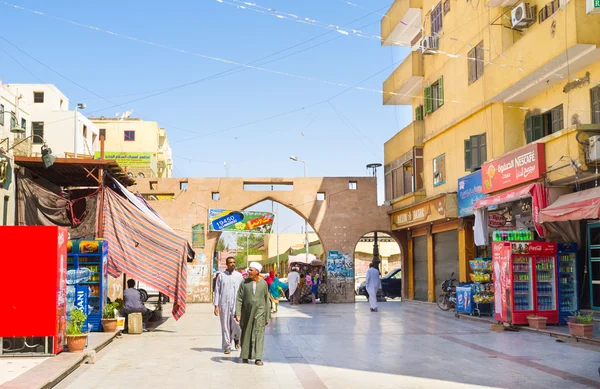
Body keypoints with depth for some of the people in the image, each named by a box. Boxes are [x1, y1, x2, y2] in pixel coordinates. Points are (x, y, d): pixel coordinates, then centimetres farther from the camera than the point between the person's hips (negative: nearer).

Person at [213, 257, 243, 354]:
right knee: (225, 326, 2)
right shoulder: (221, 276, 5)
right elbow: (217, 291, 6)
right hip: (224, 304, 0)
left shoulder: (239, 276, 7)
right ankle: (227, 347, 13)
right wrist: (216, 305, -1)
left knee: (236, 325, -11)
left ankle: (236, 338, 21)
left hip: (236, 304, 0)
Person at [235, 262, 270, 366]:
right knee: (246, 334, 9)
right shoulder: (244, 283, 0)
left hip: (259, 312, -1)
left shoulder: (264, 283, 2)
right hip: (246, 312, 1)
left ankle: (258, 358, -10)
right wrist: (237, 314, -13)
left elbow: (266, 301, 6)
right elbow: (239, 299, -3)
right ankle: (245, 355, 23)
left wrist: (267, 316, 5)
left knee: (258, 334, -8)